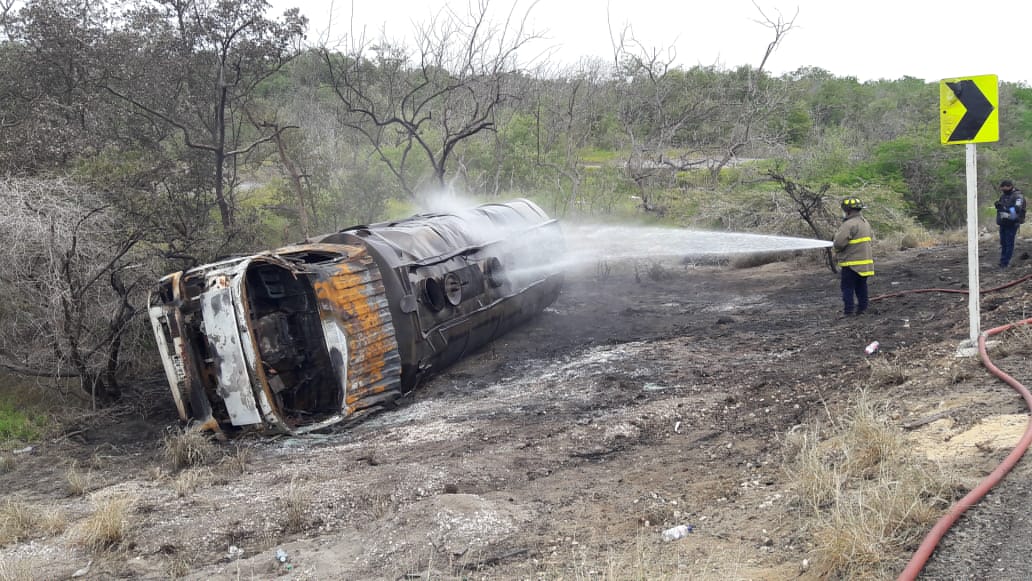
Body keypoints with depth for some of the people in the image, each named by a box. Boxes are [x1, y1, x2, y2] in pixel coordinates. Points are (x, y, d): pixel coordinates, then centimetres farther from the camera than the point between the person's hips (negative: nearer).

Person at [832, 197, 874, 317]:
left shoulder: (849, 224, -19)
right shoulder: (865, 223, 13)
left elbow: (839, 243, -25)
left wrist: (834, 245, -1)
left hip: (852, 263, -9)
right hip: (865, 261, 9)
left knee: (848, 287, -2)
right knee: (861, 286, 15)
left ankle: (848, 310, -2)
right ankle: (862, 308, 20)